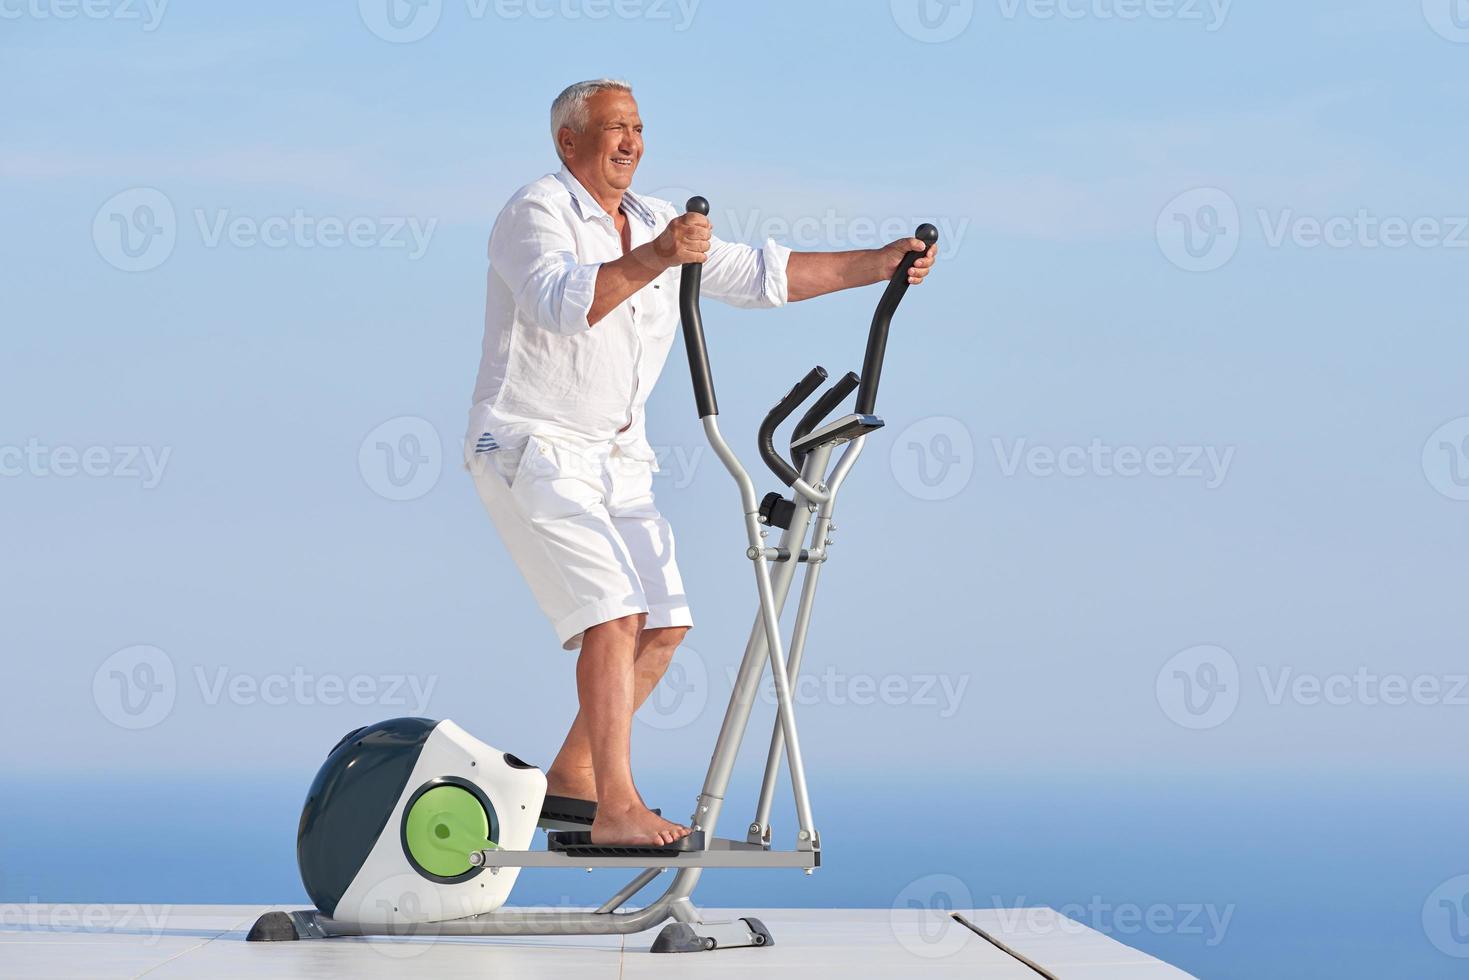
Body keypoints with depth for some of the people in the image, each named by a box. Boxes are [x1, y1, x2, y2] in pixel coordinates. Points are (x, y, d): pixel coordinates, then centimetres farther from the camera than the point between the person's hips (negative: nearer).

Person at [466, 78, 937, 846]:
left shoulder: (654, 222, 13)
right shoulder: (536, 213, -12)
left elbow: (758, 275, 14)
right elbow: (562, 304, -31)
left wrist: (879, 265, 8)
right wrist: (652, 260, -45)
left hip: (614, 455, 8)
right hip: (531, 448, -8)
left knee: (664, 622, 4)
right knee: (614, 611, -20)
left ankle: (571, 777, 18)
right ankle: (617, 809, -21)